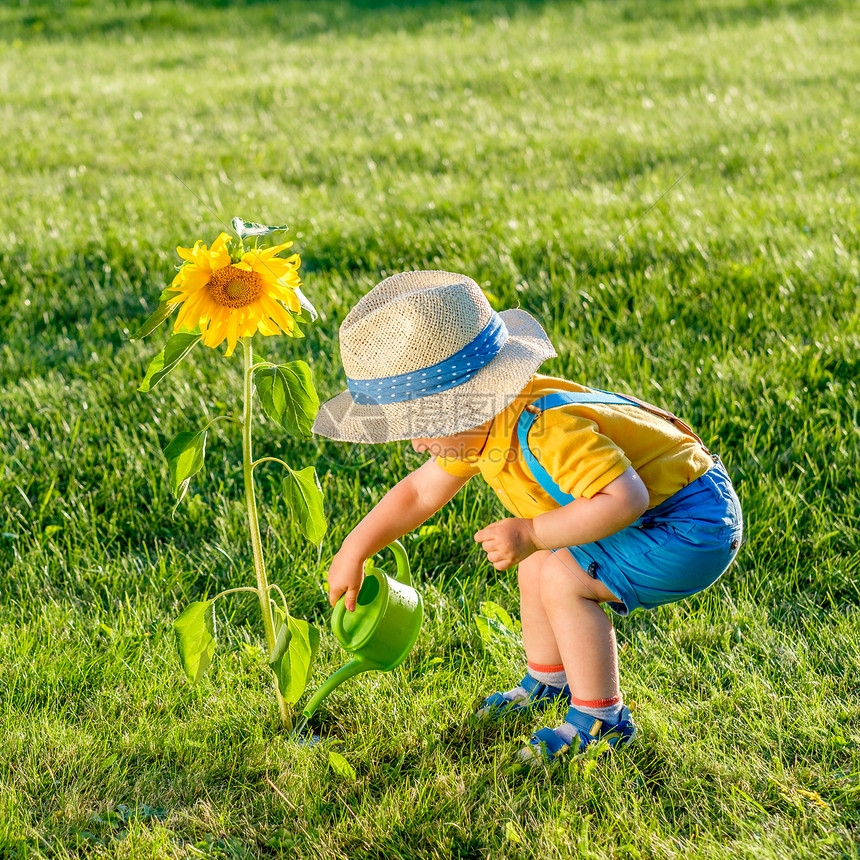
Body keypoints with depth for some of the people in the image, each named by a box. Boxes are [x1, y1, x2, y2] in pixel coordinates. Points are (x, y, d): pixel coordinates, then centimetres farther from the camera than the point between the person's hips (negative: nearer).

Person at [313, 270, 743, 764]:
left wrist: (531, 533, -33)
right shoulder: (482, 427, -1)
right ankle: (548, 681, 36)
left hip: (696, 528, -10)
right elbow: (421, 492, 11)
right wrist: (355, 551, 11)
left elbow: (625, 498, -40)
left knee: (562, 580, -19)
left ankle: (602, 717, -5)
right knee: (536, 566, 16)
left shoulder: (548, 432, -34)